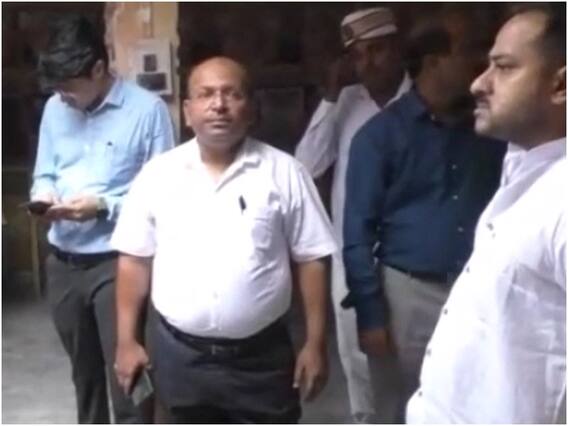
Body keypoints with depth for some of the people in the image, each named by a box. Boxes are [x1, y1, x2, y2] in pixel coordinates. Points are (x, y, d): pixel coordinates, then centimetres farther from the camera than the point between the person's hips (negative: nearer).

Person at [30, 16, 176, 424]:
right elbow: (44, 174, 14)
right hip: (63, 261, 6)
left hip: (117, 262, -6)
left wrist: (104, 206, -23)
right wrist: (43, 195, -9)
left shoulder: (147, 110, -12)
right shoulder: (55, 110, 5)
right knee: (84, 367, 21)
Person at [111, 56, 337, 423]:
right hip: (181, 354, 2)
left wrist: (315, 343, -4)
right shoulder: (158, 174, -1)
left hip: (261, 356, -1)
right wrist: (127, 340, 2)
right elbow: (135, 260, 3)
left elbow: (311, 260, -3)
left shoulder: (284, 173, -5)